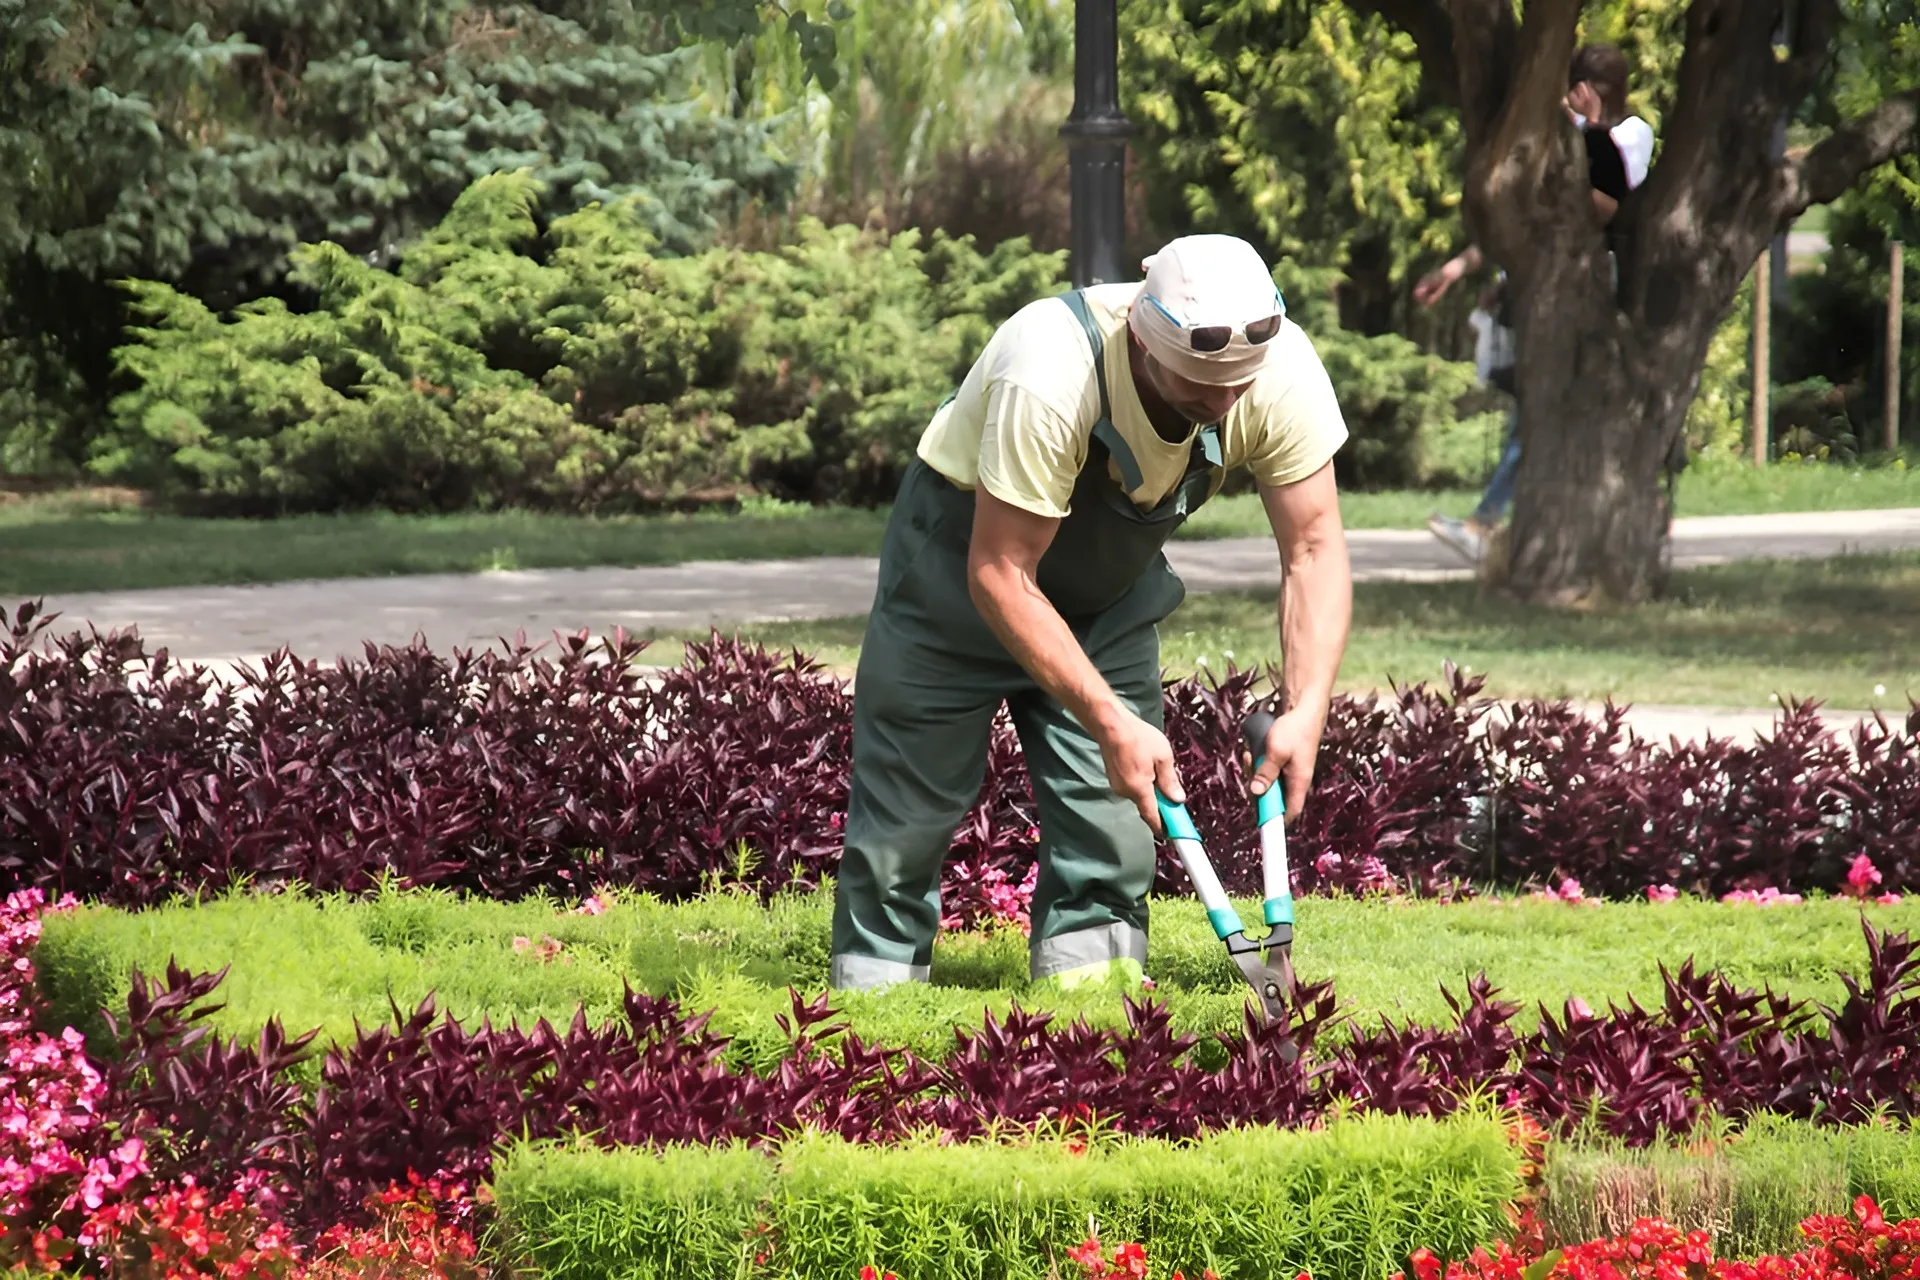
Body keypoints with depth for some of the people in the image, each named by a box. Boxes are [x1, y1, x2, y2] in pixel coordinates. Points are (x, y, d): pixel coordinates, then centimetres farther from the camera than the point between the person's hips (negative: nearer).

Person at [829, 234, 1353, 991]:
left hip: (1111, 583, 4)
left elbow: (1315, 550, -18)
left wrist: (1306, 713, -31)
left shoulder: (1283, 373, -27)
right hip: (964, 548, -4)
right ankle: (874, 986, 12)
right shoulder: (1048, 378, -41)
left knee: (1114, 804, -6)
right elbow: (999, 575, -34)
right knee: (910, 796, -1)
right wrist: (1109, 722, -37)